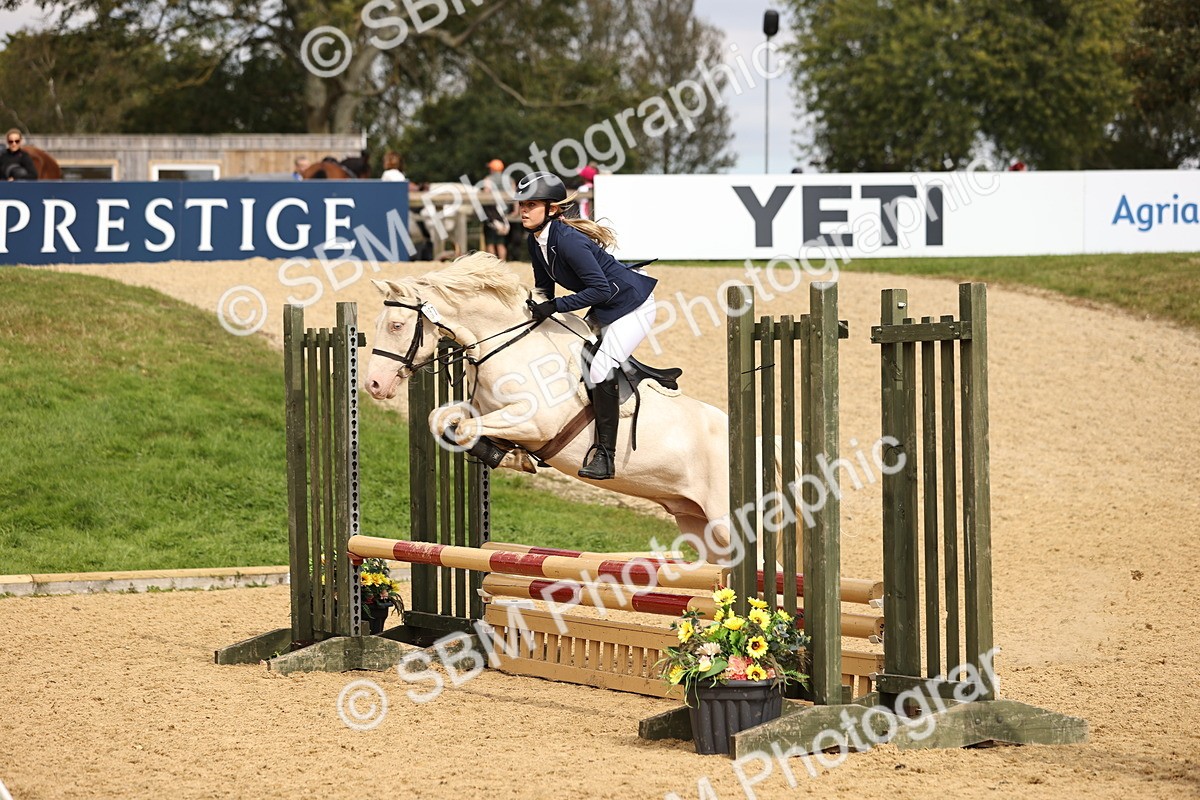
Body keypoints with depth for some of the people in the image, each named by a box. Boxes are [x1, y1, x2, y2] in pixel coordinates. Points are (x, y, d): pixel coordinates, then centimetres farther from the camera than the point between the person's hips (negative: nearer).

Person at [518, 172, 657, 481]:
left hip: (632, 304, -11)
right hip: (604, 310, 11)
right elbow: (544, 287, 14)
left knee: (601, 369, -20)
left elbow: (600, 290, -30)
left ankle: (605, 455, -17)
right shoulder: (536, 242, 0)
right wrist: (534, 308, 0)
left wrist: (555, 306, -29)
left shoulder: (567, 240, -28)